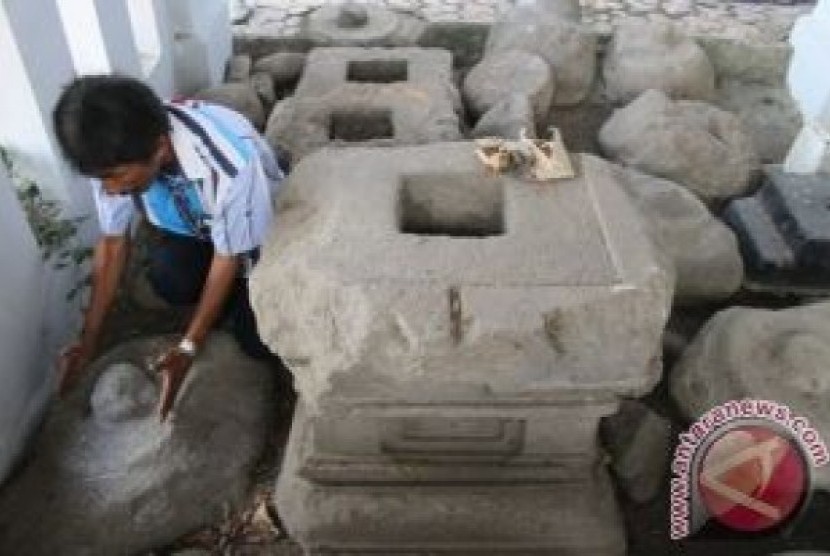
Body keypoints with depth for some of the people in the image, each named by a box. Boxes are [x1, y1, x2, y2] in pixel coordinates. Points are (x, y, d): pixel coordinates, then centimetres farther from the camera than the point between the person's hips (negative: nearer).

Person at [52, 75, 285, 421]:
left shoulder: (230, 162, -42)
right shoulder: (112, 157, -25)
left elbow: (228, 258, -27)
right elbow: (112, 242, -12)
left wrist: (189, 347, -25)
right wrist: (89, 338, -9)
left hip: (259, 231, -4)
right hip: (192, 224, 4)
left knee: (258, 340, -17)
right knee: (168, 280, -27)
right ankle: (221, 304, 5)